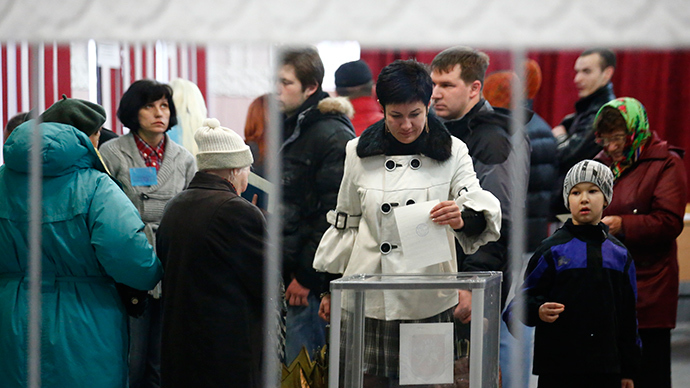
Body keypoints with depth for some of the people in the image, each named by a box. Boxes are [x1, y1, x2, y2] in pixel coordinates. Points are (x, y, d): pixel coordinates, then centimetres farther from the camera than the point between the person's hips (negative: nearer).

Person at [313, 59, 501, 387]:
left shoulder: (451, 153, 3)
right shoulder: (360, 153, 6)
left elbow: (483, 205, -9)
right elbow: (345, 222, 15)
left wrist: (463, 218, -33)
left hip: (428, 299, 0)